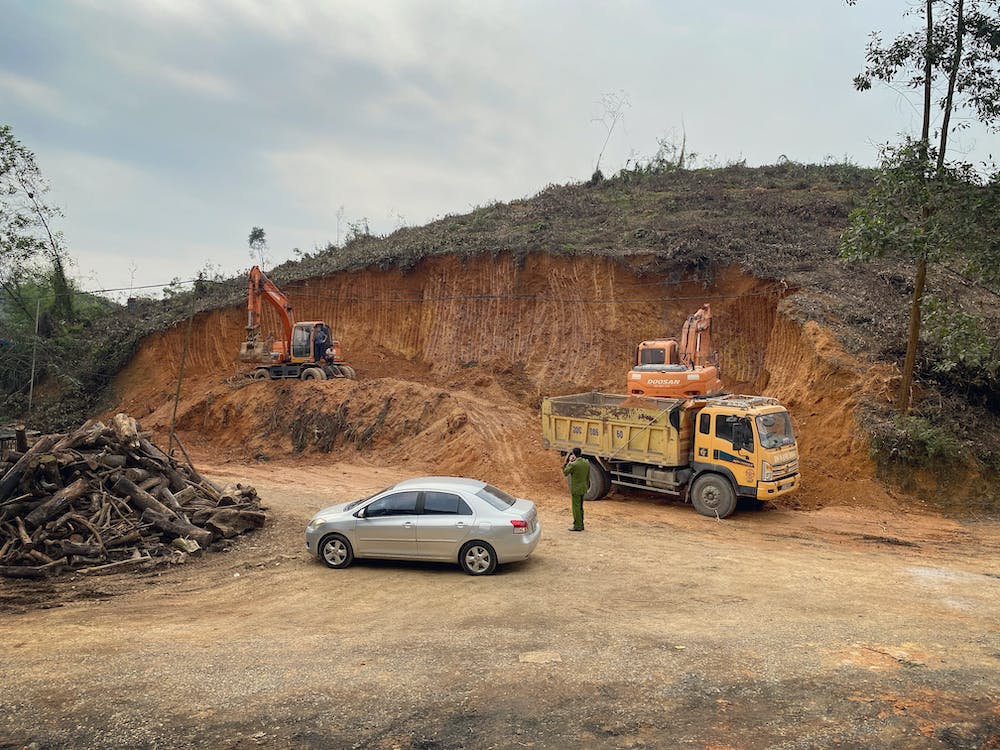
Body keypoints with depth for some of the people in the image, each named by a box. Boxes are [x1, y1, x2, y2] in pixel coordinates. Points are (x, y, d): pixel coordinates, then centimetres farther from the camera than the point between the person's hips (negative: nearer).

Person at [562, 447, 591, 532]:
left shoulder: (573, 464, -21)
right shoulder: (587, 463, 1)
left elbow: (565, 473, -7)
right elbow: (588, 476, 10)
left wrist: (569, 462, -3)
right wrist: (587, 486, 21)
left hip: (576, 489, -7)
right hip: (583, 489, 8)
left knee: (576, 507, 1)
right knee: (580, 507, 18)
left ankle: (577, 526, 6)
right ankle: (581, 525, 25)